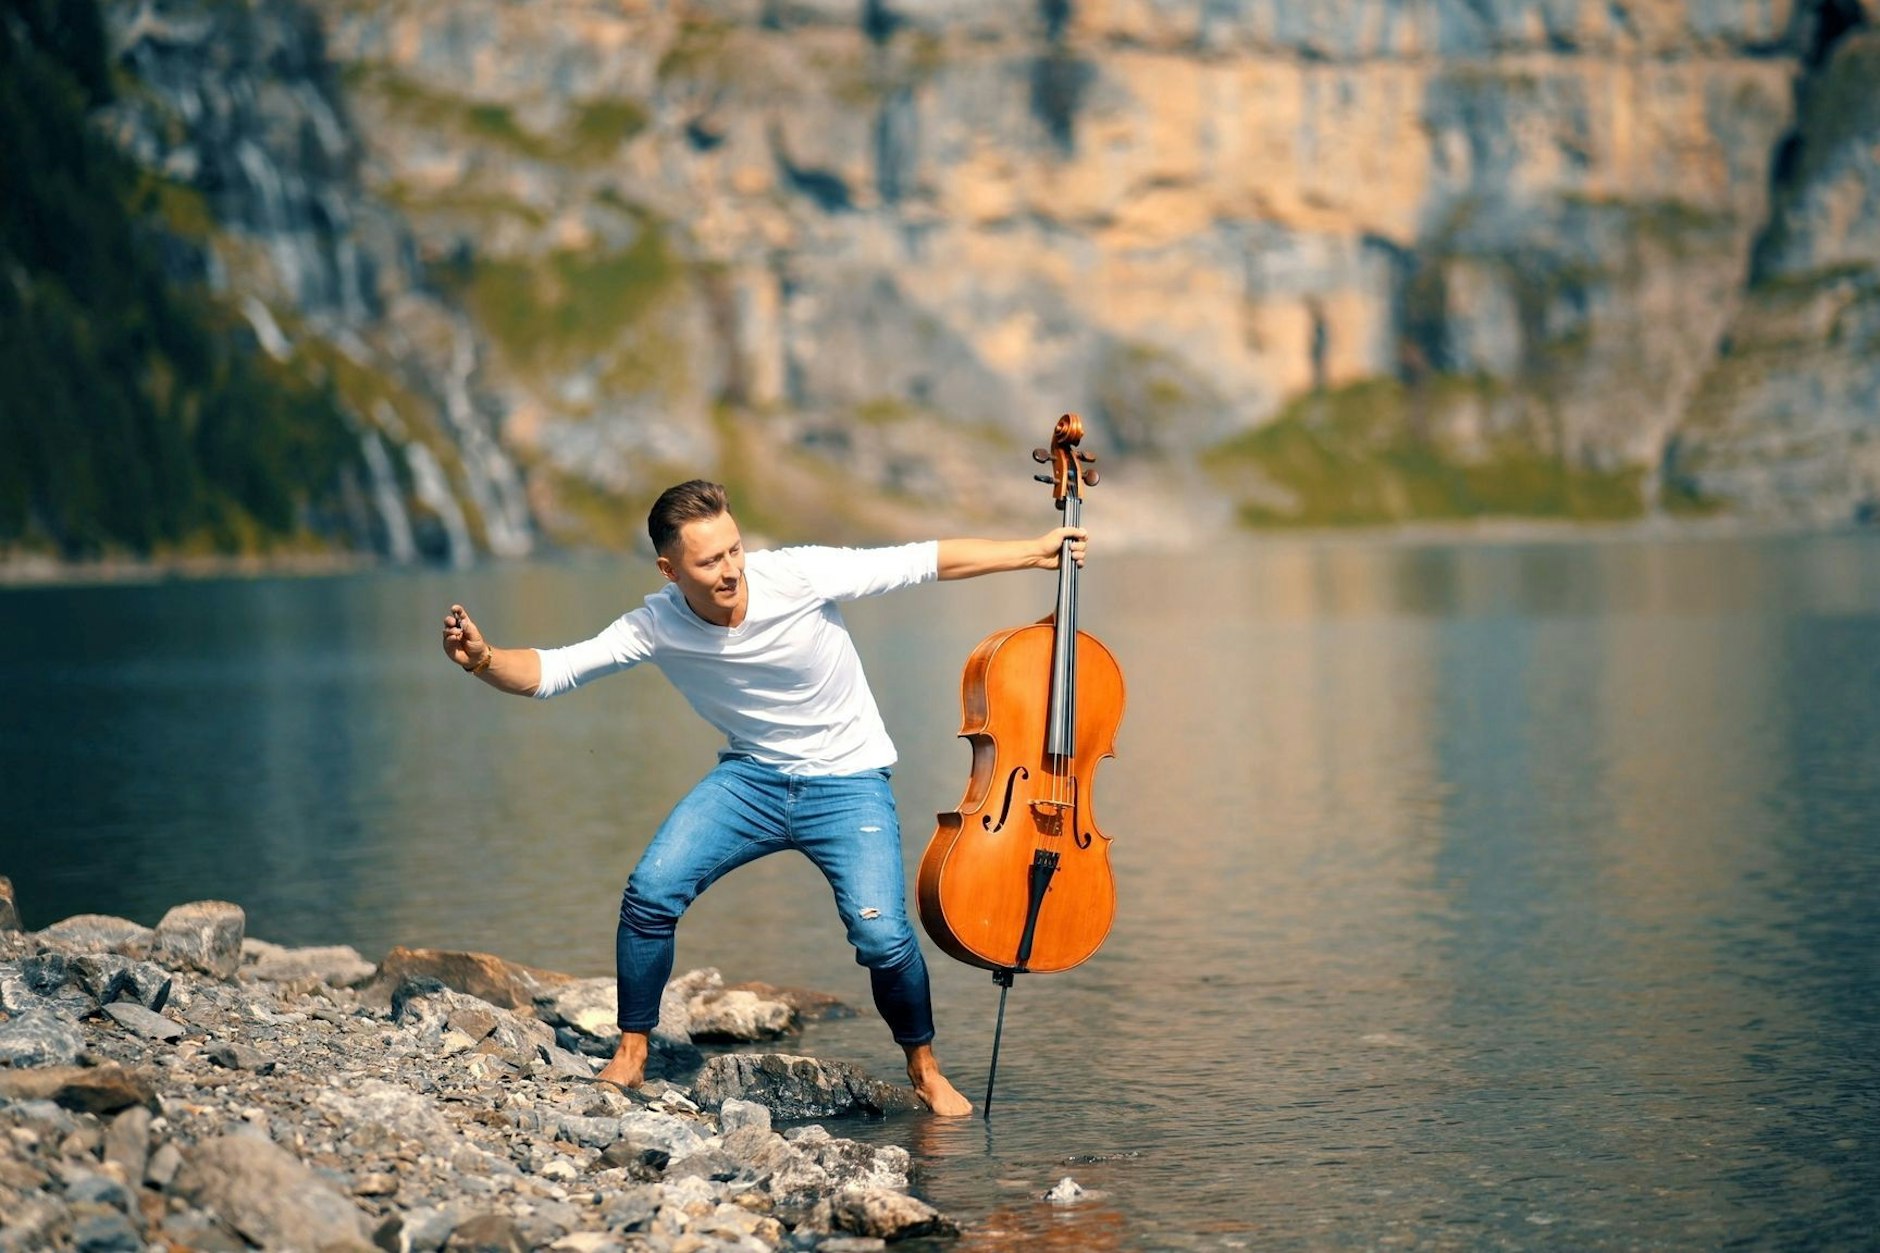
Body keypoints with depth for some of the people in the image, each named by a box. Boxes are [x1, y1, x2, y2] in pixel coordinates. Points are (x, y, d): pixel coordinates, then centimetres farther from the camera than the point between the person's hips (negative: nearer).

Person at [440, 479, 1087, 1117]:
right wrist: (484, 660, -36)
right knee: (651, 891, -18)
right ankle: (630, 1055, 2)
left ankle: (925, 1068, 10)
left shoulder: (801, 576, -23)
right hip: (750, 776, 2)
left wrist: (1033, 553, -14)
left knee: (882, 936, -19)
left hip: (848, 782, -2)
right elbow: (551, 670, -15)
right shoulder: (656, 626, -16)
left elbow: (927, 560, -16)